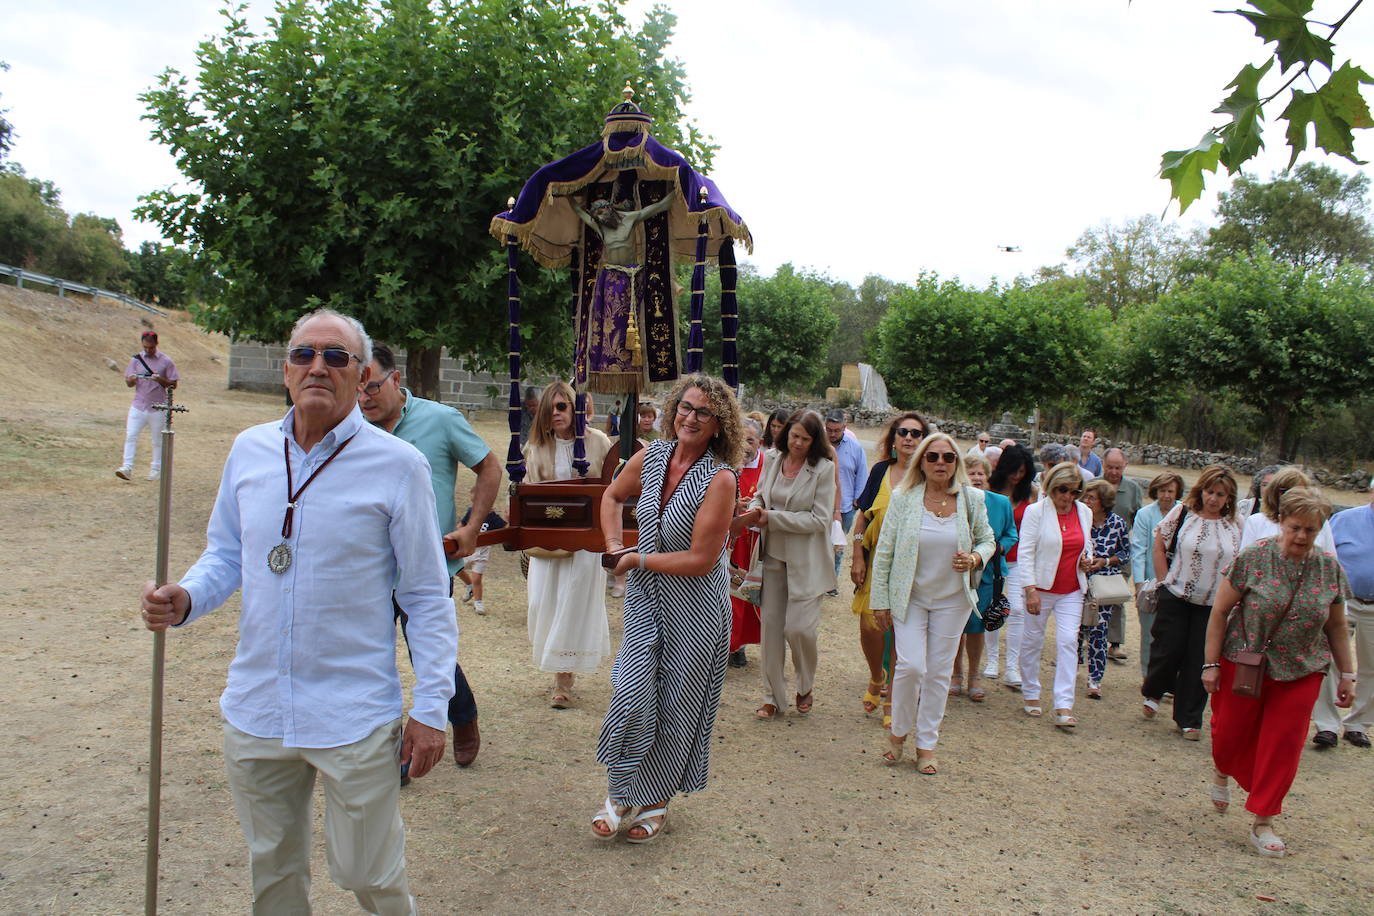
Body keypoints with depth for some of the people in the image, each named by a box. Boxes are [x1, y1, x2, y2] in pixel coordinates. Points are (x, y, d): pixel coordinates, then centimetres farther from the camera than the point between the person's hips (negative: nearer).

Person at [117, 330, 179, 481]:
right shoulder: (136, 359, 4)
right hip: (138, 405, 2)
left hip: (158, 408, -2)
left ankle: (156, 469, 22)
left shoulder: (166, 361, -3)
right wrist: (132, 380, -16)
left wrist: (160, 379, -20)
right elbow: (128, 383, 8)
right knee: (130, 436, -8)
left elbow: (173, 384, -2)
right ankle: (127, 467, -8)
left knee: (157, 440, 8)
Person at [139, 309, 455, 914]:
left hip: (354, 720, -4)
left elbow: (427, 597, -7)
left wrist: (430, 709, -8)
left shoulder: (397, 464, -11)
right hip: (255, 710, 4)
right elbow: (226, 553, 14)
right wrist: (186, 599, -8)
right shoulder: (249, 450, 2)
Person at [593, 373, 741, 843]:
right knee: (633, 690, -3)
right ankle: (619, 793, 18)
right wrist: (615, 547, 4)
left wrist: (638, 560, -11)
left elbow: (700, 560, -21)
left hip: (696, 607, -3)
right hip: (646, 596, 4)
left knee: (678, 704, 9)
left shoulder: (720, 478, -19)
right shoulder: (650, 458, -3)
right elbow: (613, 496, 18)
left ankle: (657, 801, 28)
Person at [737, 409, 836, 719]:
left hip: (806, 561, -4)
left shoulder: (824, 469, -10)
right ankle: (773, 697, 21)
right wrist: (753, 512, -8)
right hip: (774, 555, 4)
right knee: (770, 625, 7)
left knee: (799, 627, -5)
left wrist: (771, 517, -18)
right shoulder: (772, 463, 3)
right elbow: (759, 497, 16)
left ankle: (805, 688, 24)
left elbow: (819, 519, -13)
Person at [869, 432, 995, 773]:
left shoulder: (972, 499, -3)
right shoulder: (904, 498, -8)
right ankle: (898, 732, 16)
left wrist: (975, 558, -13)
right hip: (910, 597, -2)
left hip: (952, 599, 2)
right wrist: (880, 600, -4)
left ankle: (926, 744, 24)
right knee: (911, 665, -11)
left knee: (939, 671, 7)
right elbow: (884, 551, -4)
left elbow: (987, 539, 11)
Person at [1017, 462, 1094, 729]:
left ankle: (1064, 706, -6)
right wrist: (1030, 590, -19)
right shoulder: (1036, 511, -8)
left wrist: (1087, 559, -1)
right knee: (1033, 640, 8)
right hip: (1041, 587, -3)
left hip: (1071, 590, 3)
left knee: (1068, 641, -7)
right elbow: (1025, 551, -12)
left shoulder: (1084, 513, 7)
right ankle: (1030, 695, 25)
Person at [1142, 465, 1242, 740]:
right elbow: (1159, 547, 1)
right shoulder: (1182, 512, -4)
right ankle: (1152, 692, 31)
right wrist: (1166, 582, -3)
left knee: (1199, 661, 4)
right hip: (1175, 597, -2)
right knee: (1168, 651, 1)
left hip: (1213, 604, 2)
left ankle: (1189, 720, 15)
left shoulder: (1235, 527, 1)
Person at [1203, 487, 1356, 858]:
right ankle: (1222, 773, 44)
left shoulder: (1330, 568, -1)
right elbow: (1219, 611, -7)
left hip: (1301, 673, 2)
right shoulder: (1253, 558, -11)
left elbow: (1337, 626, 9)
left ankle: (1263, 823, 16)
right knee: (1231, 731, 9)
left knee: (1283, 747, 2)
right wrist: (1211, 663, -8)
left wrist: (1347, 675, 8)